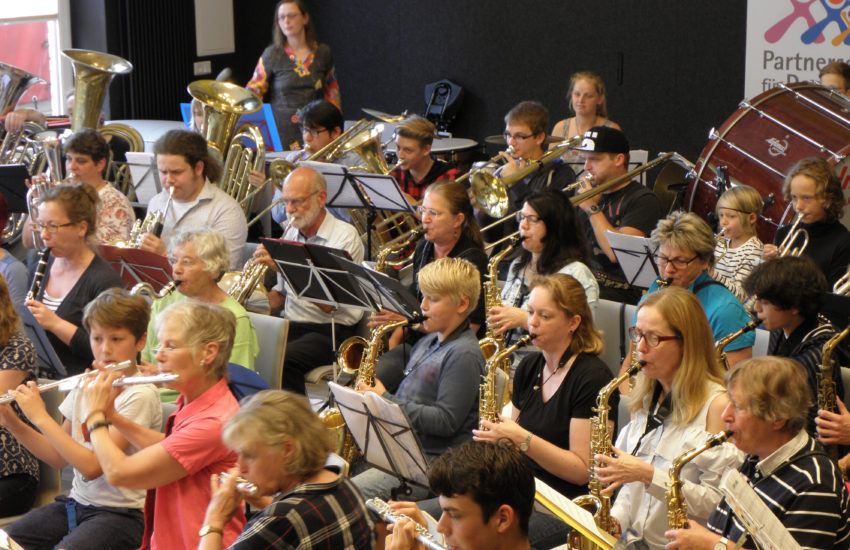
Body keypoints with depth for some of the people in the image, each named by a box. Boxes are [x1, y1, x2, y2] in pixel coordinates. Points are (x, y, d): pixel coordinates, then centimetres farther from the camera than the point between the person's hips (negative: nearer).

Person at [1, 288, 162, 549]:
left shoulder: (141, 395, -15)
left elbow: (92, 467, -21)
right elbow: (59, 457, 13)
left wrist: (41, 417, -17)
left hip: (120, 513, -7)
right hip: (76, 501, 7)